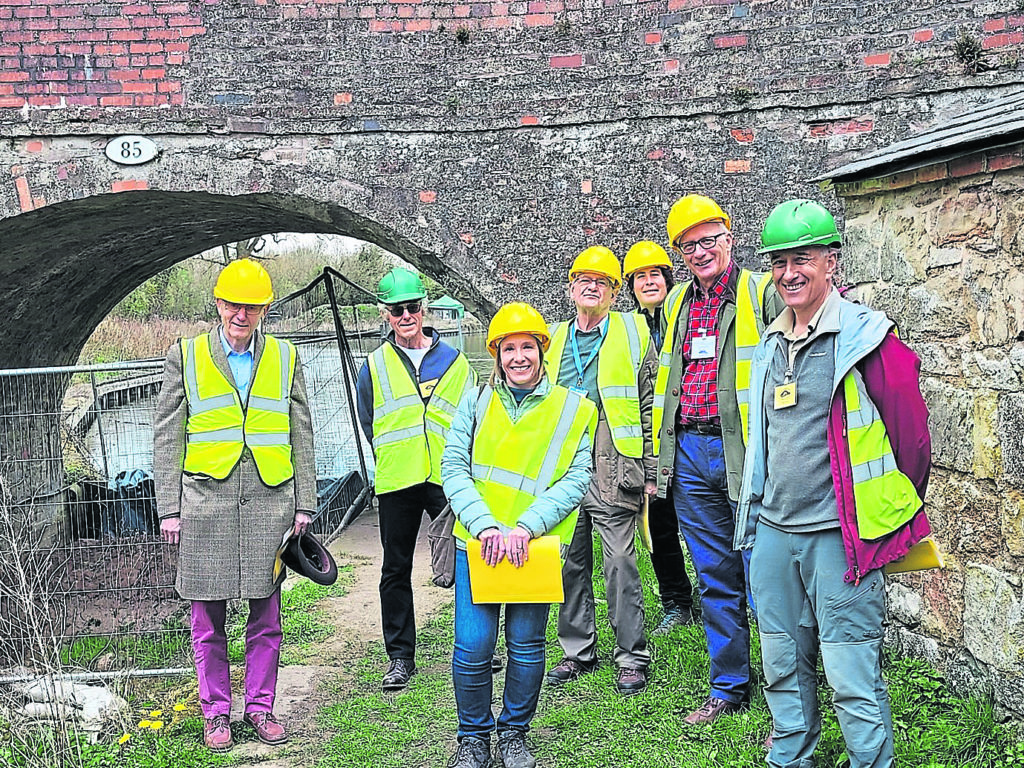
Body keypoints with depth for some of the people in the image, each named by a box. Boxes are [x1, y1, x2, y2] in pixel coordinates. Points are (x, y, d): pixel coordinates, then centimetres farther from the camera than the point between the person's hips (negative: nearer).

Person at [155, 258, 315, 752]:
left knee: (266, 616, 7)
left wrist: (304, 503, 6)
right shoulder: (185, 356, 5)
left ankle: (260, 707, 22)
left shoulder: (286, 358, 10)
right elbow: (167, 437, 5)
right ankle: (216, 712, 20)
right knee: (208, 619, 6)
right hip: (206, 501, -1)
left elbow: (301, 436, 12)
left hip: (269, 499, 1)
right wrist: (168, 508, -1)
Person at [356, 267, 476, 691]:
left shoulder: (454, 361, 8)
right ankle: (400, 656, 17)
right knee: (396, 571, 6)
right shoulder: (374, 366, 7)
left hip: (448, 480, 0)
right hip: (396, 483, 0)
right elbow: (369, 424, 14)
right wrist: (395, 461, 8)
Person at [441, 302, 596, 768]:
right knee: (472, 647, -3)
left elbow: (576, 481, -4)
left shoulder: (572, 409, 3)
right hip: (478, 543, 1)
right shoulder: (476, 403, 6)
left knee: (526, 644, 6)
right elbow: (453, 467, 0)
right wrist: (485, 525, -15)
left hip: (536, 545, 0)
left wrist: (524, 527, -16)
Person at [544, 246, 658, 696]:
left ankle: (632, 657, 11)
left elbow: (651, 407, 1)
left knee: (620, 566, -1)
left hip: (613, 473, -4)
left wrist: (649, 471, -4)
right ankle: (578, 651, 23)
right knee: (571, 565, 10)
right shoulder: (554, 340, 14)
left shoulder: (633, 334, 2)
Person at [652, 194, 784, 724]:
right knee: (715, 580, 13)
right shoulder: (680, 305, 17)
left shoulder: (762, 293, -3)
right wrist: (663, 456, 19)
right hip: (689, 456, 6)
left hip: (745, 455, -6)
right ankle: (729, 688, 25)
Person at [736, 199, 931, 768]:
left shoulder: (866, 337, -10)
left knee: (851, 676, -2)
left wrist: (896, 511, 5)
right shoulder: (770, 343, 11)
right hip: (773, 531, 7)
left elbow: (911, 431, -5)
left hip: (839, 534, -6)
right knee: (783, 666, 17)